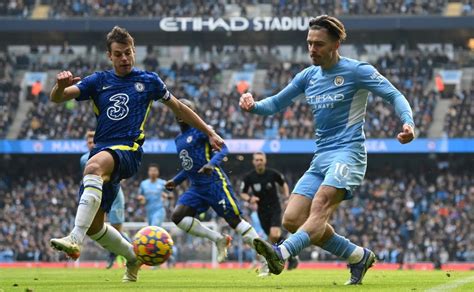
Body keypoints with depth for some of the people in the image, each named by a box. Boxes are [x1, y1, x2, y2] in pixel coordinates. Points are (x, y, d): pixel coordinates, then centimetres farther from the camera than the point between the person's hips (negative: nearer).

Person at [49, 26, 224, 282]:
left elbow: (178, 107, 24)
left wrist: (209, 133, 25)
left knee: (94, 165, -39)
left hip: (128, 150, -5)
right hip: (101, 151, 5)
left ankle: (75, 239, -52)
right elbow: (57, 98, 2)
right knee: (93, 225, 0)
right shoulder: (98, 81, 13)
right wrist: (60, 86, -23)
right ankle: (134, 257, 28)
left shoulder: (148, 81, 10)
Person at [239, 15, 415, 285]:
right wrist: (253, 105, -1)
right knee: (293, 219, -5)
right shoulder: (308, 76, 14)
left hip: (348, 152, -8)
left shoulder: (356, 71, -3)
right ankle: (360, 257, 7)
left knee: (320, 206, -30)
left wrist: (408, 122, -24)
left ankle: (281, 254, -55)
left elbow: (395, 95, -5)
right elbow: (277, 103, 21)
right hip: (321, 158, 8)